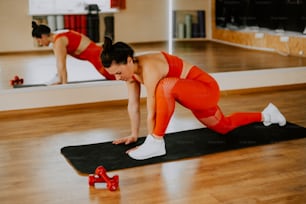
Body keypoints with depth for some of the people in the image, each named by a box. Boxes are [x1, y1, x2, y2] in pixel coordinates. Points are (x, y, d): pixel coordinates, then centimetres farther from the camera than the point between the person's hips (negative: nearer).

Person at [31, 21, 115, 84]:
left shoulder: (58, 42, -14)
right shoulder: (59, 36, 15)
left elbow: (62, 66, -14)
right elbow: (60, 64, 19)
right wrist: (60, 80, 21)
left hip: (99, 56, -9)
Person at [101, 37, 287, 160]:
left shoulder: (149, 70, -33)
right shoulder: (130, 68, -7)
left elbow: (152, 112, -30)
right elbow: (133, 105, 1)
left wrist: (153, 141, -23)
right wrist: (134, 135, 6)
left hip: (207, 89, -10)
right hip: (196, 94, 10)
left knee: (166, 86, -39)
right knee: (224, 127, 31)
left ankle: (156, 143, -26)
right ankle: (265, 115, 53)